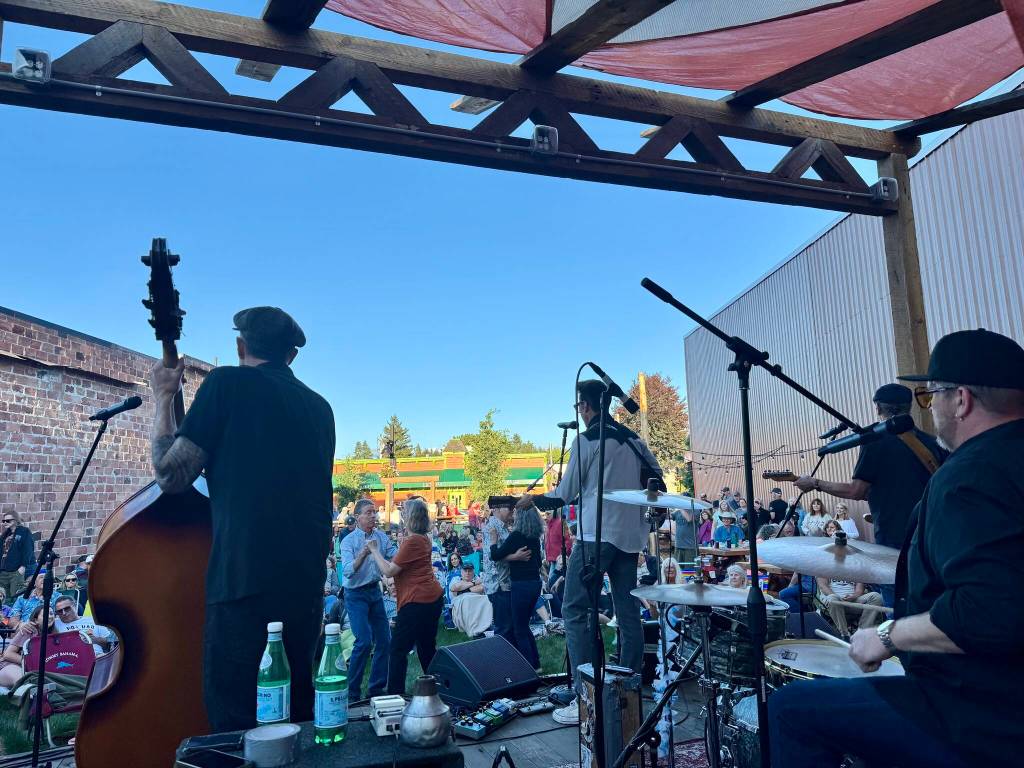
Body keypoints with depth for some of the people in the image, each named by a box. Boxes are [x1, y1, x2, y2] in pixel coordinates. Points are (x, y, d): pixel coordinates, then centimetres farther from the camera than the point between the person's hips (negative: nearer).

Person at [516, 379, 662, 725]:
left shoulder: (586, 440, -7)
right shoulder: (634, 440, 11)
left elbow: (565, 493, -5)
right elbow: (656, 477, 15)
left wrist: (533, 499, 11)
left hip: (596, 534, -7)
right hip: (630, 536, 7)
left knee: (575, 611, -3)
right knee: (628, 613, 11)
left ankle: (585, 698, -7)